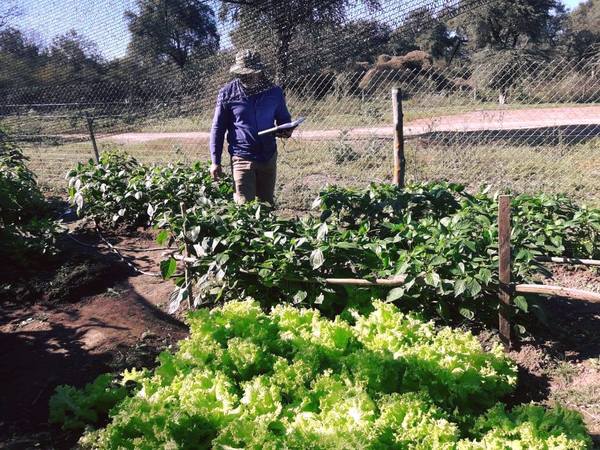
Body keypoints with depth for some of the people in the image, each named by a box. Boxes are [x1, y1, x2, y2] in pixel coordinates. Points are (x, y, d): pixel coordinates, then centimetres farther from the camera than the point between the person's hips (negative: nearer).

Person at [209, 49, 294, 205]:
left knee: (267, 203, 13)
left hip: (269, 157, 3)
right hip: (242, 159, -3)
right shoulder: (227, 94, -4)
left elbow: (284, 119, 18)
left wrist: (286, 130, -7)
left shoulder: (274, 92, 2)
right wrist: (215, 161, -2)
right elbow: (218, 128, 1)